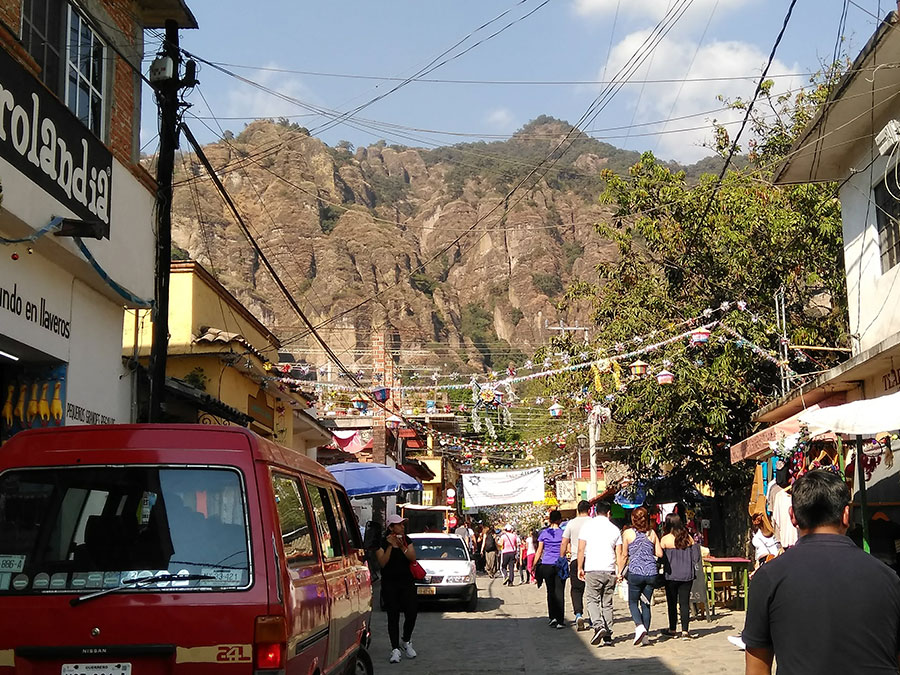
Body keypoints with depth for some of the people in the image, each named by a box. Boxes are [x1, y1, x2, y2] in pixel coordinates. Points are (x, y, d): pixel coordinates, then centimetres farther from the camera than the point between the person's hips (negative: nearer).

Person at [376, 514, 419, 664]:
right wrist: (390, 546, -21)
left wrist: (402, 546, -17)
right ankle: (395, 649, 2)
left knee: (411, 613, -4)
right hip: (389, 584, -3)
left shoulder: (406, 540, 7)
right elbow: (382, 563, -14)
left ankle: (406, 642, 19)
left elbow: (413, 558, -4)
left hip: (406, 581, 3)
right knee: (393, 616, -3)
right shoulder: (383, 543, -4)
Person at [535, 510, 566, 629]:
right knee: (559, 592, 1)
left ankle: (553, 617, 4)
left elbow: (539, 551, 3)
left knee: (550, 592, 13)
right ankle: (560, 620, -3)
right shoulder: (563, 532, -1)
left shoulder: (544, 533, 1)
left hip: (547, 565, 1)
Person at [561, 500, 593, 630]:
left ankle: (578, 614, -17)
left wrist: (562, 558, 11)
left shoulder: (571, 523, 2)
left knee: (576, 589, 4)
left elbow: (564, 543, 3)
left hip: (575, 559, 0)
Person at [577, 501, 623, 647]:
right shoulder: (614, 529, 8)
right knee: (607, 603, 9)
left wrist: (580, 568, 3)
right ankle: (608, 636, 8)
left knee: (591, 599, 3)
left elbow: (581, 549, -2)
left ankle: (598, 626, -19)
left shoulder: (587, 526, 1)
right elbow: (619, 553, 6)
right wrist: (619, 571, 10)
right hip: (610, 570, 3)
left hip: (593, 570, -3)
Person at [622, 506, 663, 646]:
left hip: (635, 572, -3)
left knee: (633, 602, 9)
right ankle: (646, 636, 7)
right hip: (651, 573, 3)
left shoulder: (627, 533, -1)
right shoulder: (652, 533, 6)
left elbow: (625, 555, 1)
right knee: (646, 603, 11)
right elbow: (659, 554, 6)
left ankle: (639, 626, -15)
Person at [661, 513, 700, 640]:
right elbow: (696, 555, 3)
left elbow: (661, 557, -5)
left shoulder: (665, 539, -8)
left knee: (672, 603, 9)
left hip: (671, 575, -2)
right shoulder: (688, 538, 1)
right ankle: (685, 631, -1)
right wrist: (691, 567, 14)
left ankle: (672, 630, 17)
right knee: (685, 602, 4)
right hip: (687, 575, 2)